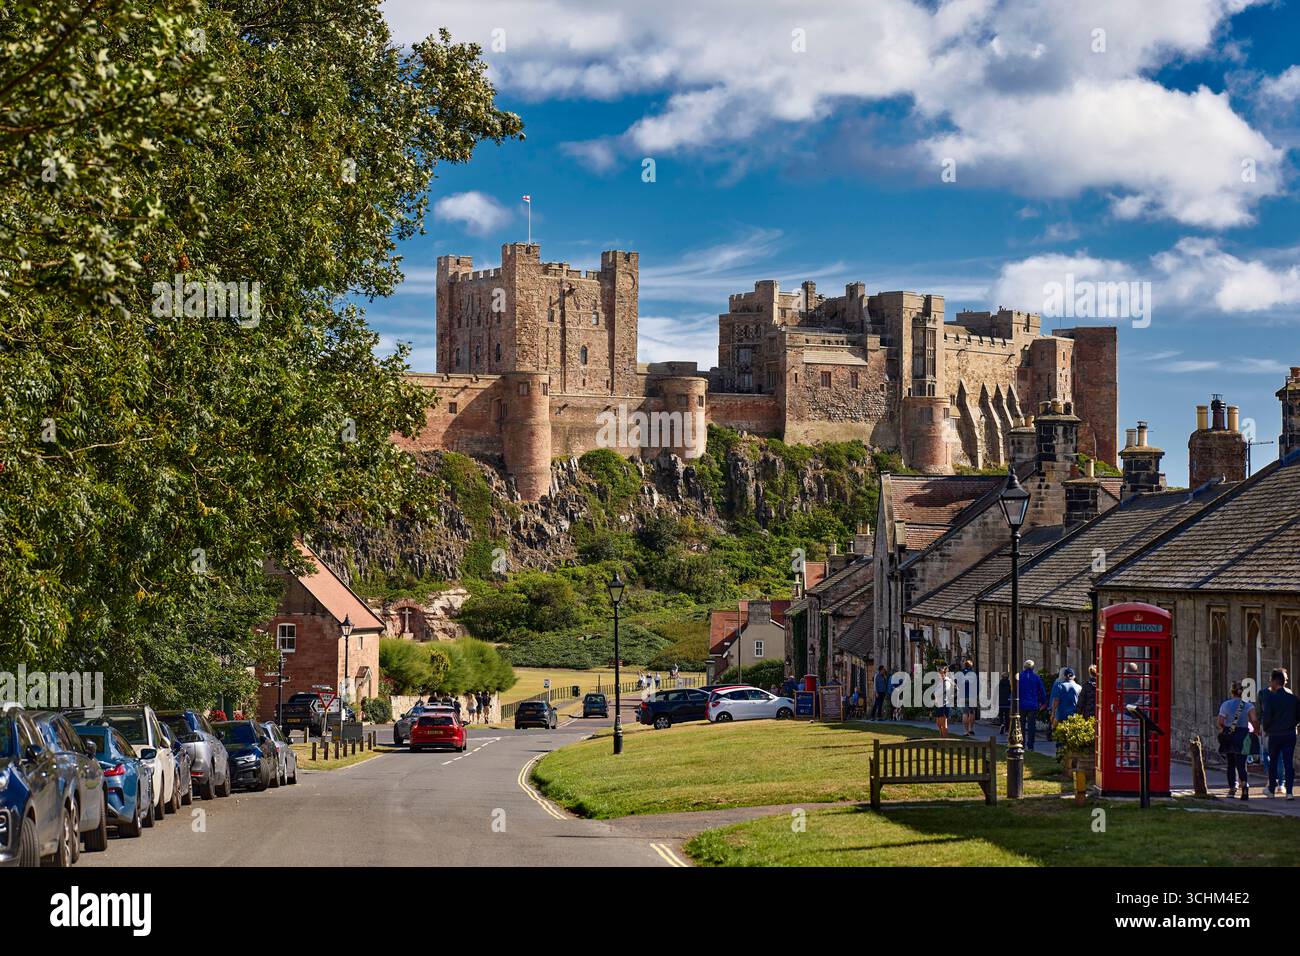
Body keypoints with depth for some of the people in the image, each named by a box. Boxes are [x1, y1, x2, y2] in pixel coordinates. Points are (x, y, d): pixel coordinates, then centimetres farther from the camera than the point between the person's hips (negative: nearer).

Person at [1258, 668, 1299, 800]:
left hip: (1274, 734, -3)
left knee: (1273, 762, 12)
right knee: (1289, 762, 1)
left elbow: (1266, 717, -14)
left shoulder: (1270, 697, -11)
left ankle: (1272, 790, 17)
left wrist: (1266, 728, 5)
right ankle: (1289, 791, -7)